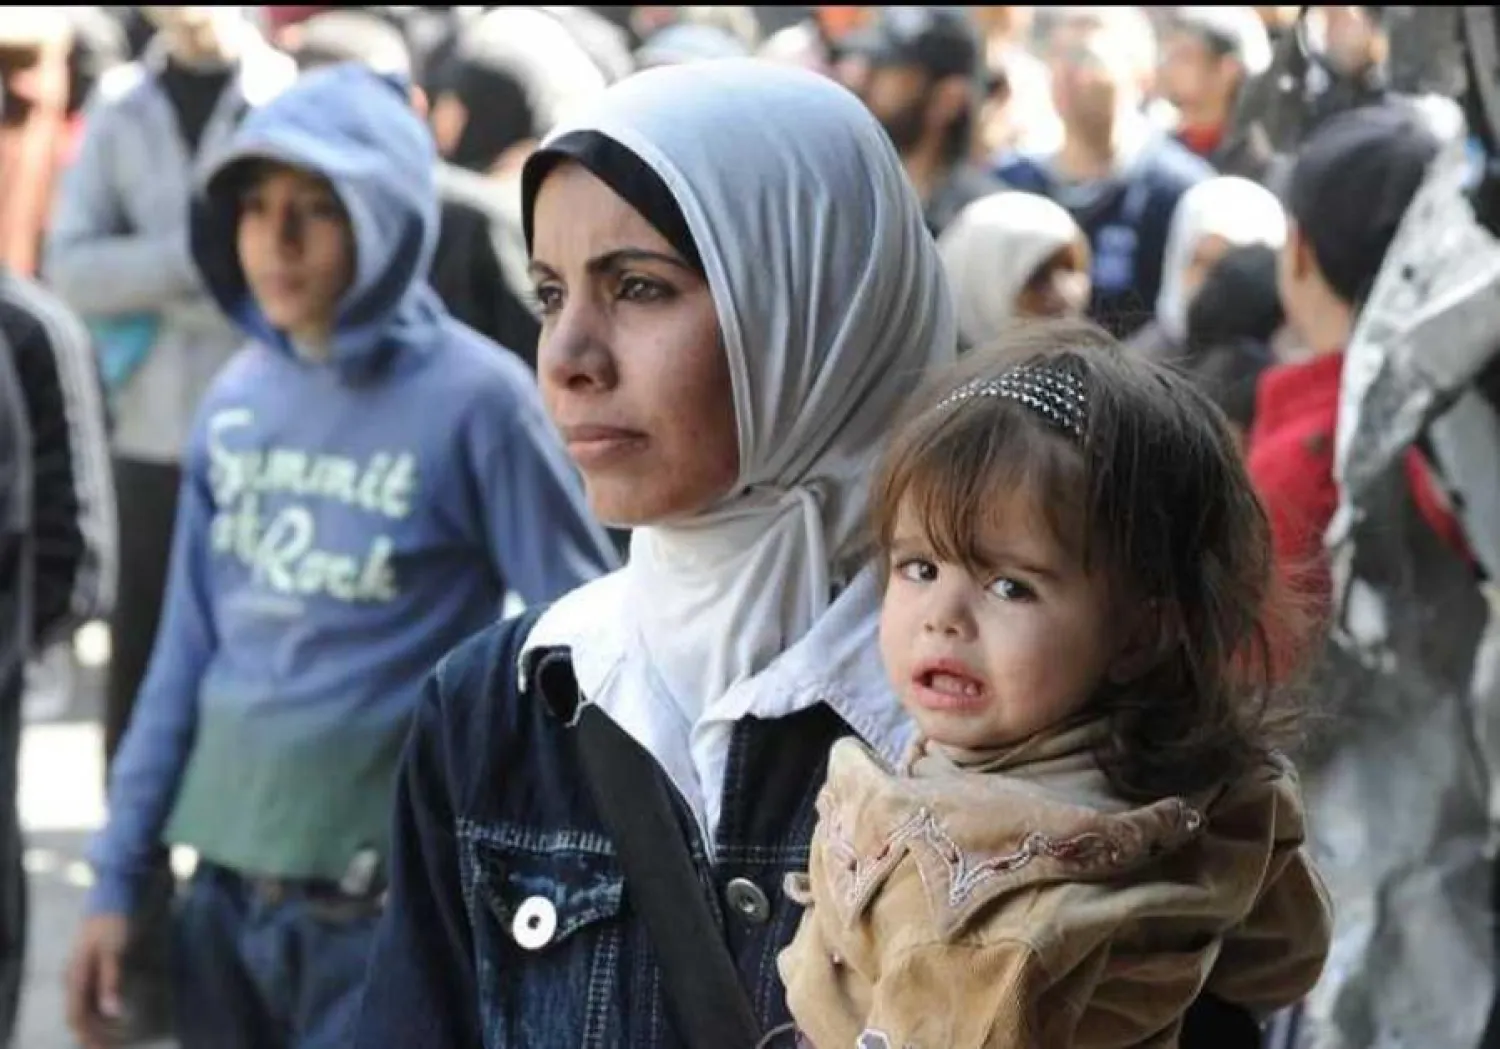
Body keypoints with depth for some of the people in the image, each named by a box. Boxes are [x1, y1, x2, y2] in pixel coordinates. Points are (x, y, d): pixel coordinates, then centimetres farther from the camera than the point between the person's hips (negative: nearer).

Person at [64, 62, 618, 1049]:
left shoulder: (474, 397, -11)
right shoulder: (237, 399, 5)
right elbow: (191, 650, 10)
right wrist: (118, 878, 8)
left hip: (386, 900, -5)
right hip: (223, 884, 5)